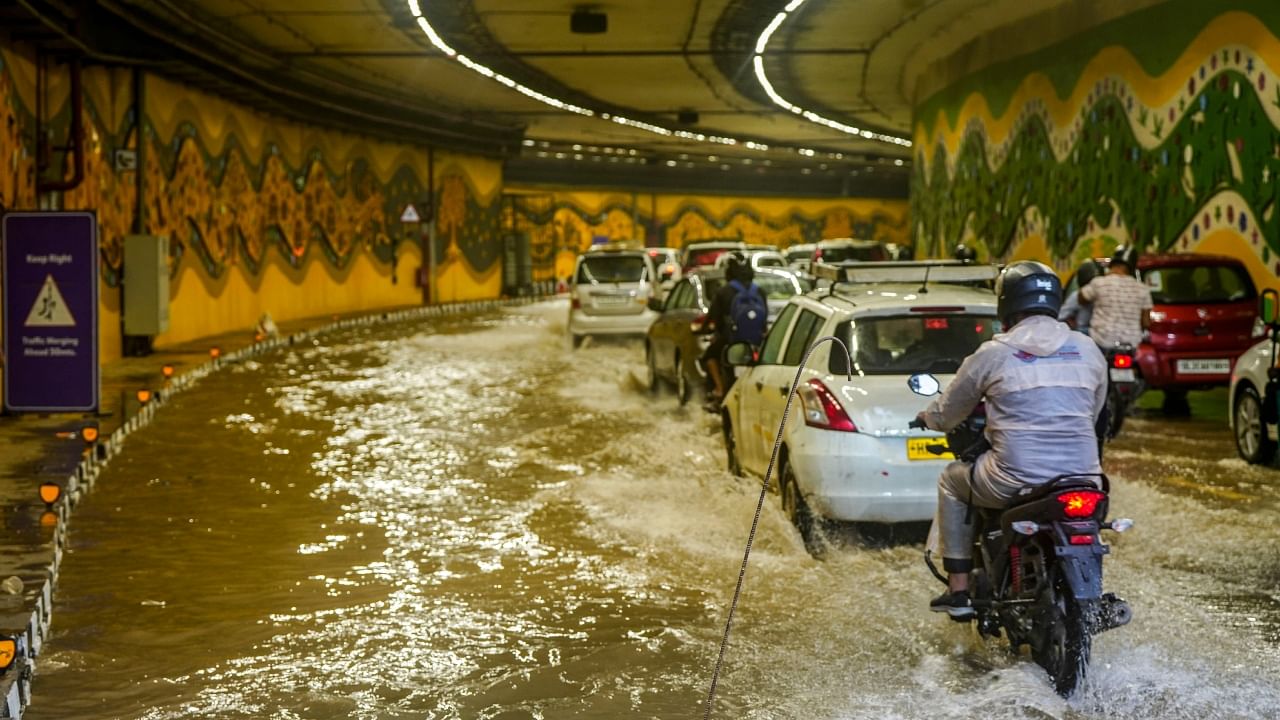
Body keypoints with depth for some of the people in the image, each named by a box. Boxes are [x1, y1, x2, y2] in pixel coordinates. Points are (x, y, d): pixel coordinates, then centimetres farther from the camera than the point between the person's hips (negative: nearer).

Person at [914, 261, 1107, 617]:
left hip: (1016, 479, -4)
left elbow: (946, 415, 10)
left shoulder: (993, 353, -2)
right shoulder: (1088, 350, 7)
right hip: (1082, 478, 4)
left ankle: (958, 590, 22)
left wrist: (928, 415, 34)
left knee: (952, 481, 25)